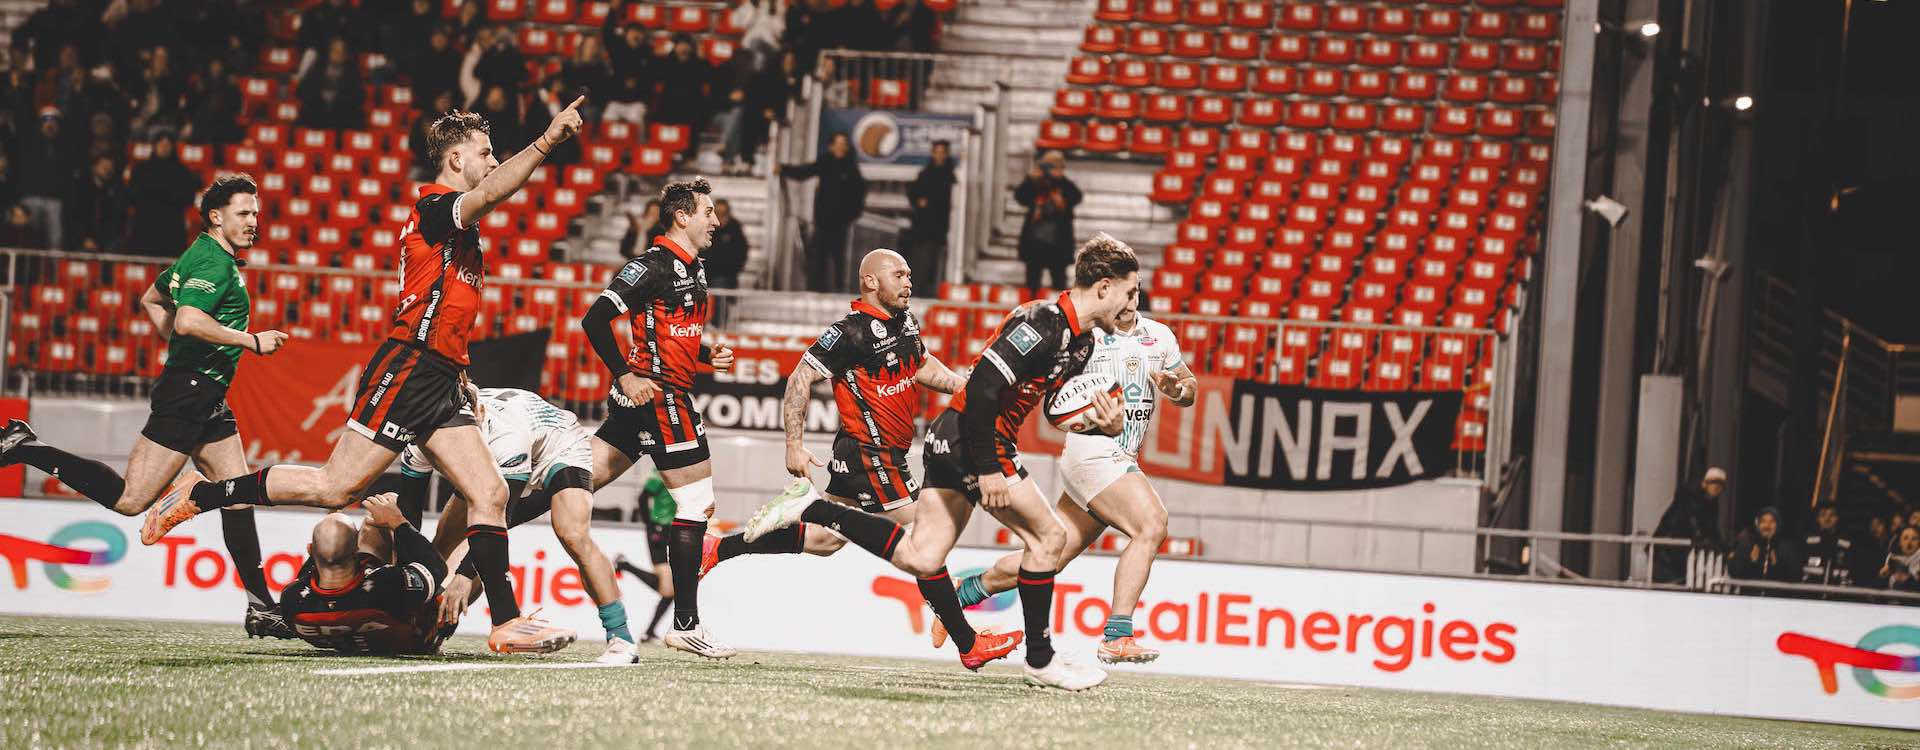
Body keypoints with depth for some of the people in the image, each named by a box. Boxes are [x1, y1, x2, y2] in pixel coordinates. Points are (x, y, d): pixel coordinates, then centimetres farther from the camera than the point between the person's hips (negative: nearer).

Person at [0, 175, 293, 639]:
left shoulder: (199, 256, 18)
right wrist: (252, 341, -19)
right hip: (188, 392, -11)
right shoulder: (214, 261, -13)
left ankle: (261, 608, 6)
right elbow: (187, 320, -27)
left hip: (205, 398, 11)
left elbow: (151, 300, 31)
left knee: (239, 496, 6)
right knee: (130, 500, -14)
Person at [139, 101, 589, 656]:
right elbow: (489, 193, -30)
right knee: (335, 487, -10)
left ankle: (507, 623, -2)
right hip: (407, 368, -10)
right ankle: (198, 496, 2)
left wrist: (459, 375, 23)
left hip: (439, 382, 10)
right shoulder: (435, 206, -8)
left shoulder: (462, 228, 21)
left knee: (489, 494, 0)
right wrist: (547, 142, -38)